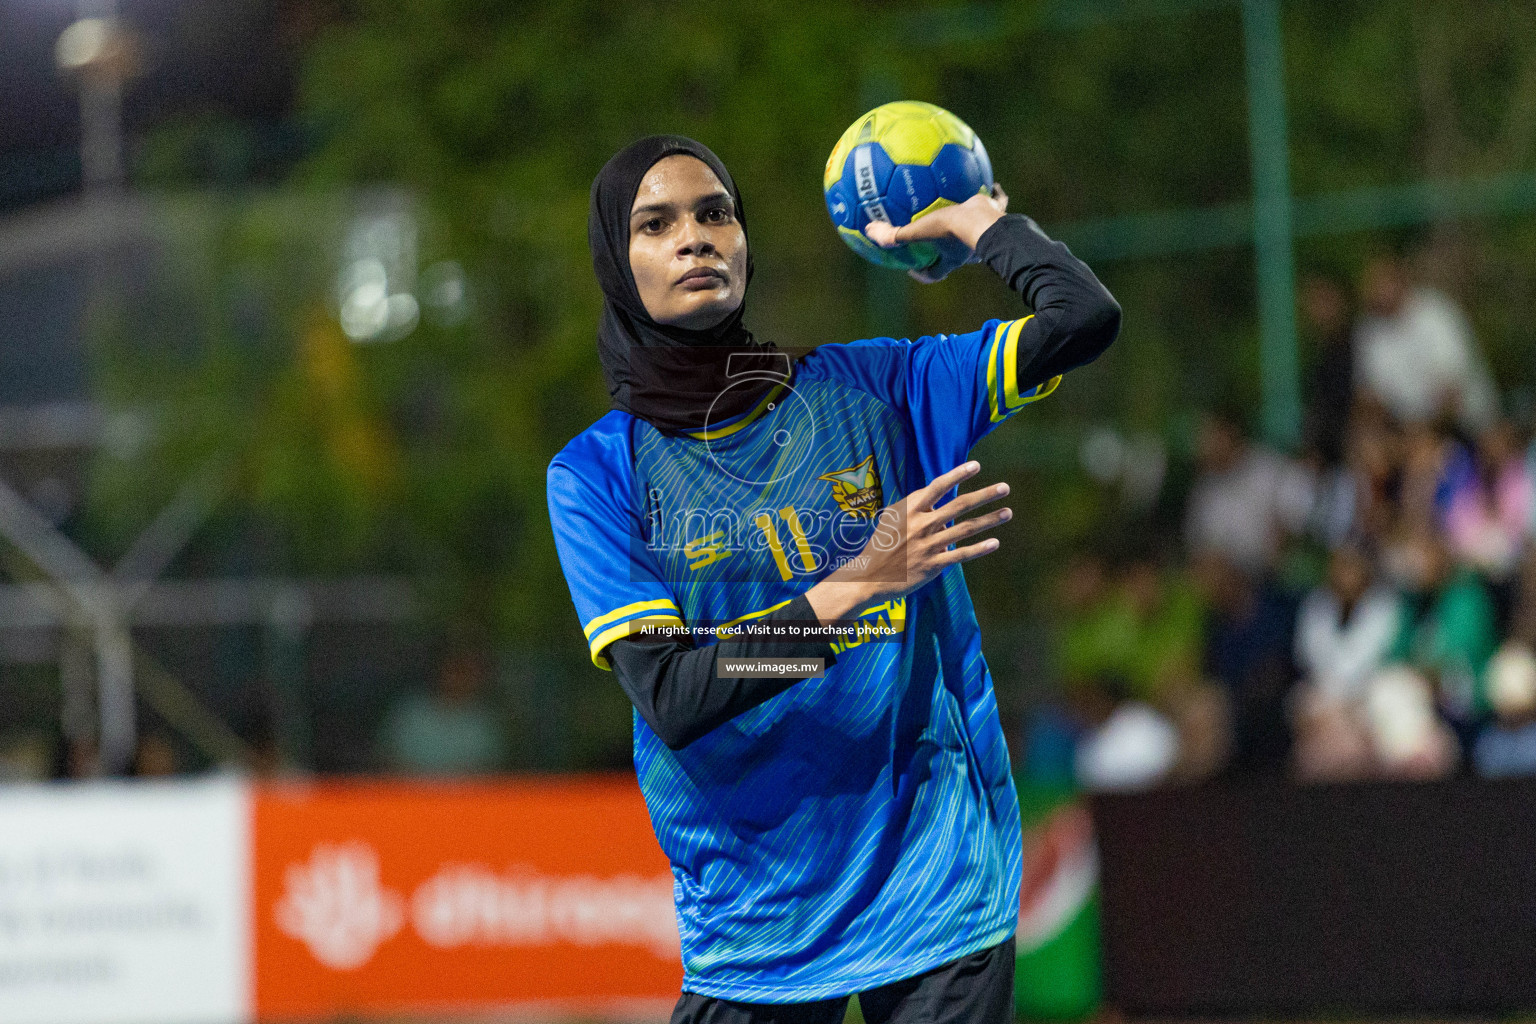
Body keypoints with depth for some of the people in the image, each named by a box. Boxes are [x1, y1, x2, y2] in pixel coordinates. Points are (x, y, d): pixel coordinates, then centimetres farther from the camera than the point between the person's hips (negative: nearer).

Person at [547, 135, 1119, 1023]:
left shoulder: (865, 389, 5)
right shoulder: (597, 474, 1)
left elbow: (1084, 319, -1)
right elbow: (671, 698, -12)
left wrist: (974, 221, 11)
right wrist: (854, 587, -19)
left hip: (935, 883, 0)